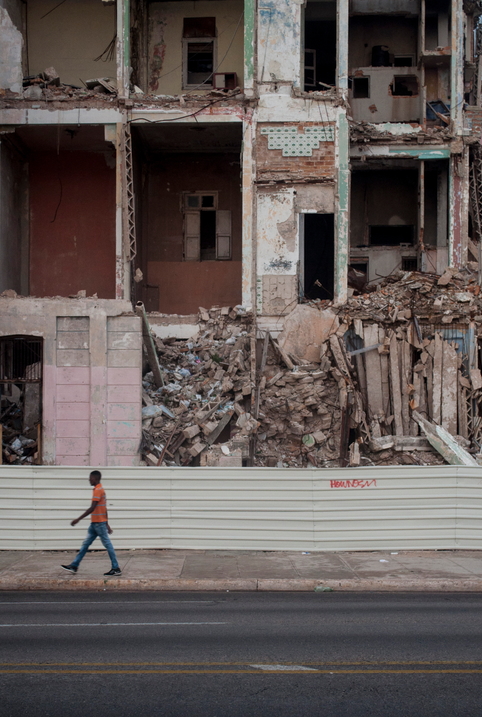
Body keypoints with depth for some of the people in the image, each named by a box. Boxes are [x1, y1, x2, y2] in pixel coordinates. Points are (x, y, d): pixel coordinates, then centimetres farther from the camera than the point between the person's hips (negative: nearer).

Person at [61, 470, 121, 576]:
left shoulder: (98, 490, -15)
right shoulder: (99, 489, 15)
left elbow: (92, 508, -23)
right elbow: (104, 509, 19)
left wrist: (78, 519, -22)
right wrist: (107, 524, 22)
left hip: (99, 523, -10)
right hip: (95, 523, 10)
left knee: (107, 544, -4)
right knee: (85, 544, 10)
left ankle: (116, 569, 0)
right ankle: (74, 566, 13)